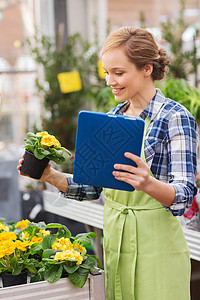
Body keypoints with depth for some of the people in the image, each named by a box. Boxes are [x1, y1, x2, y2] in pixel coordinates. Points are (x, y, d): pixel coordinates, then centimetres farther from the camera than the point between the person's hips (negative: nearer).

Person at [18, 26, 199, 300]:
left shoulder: (176, 118, -11)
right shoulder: (113, 117, 9)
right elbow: (92, 186, 11)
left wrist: (148, 184, -37)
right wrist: (51, 177, -5)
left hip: (156, 246, -6)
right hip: (114, 240, 6)